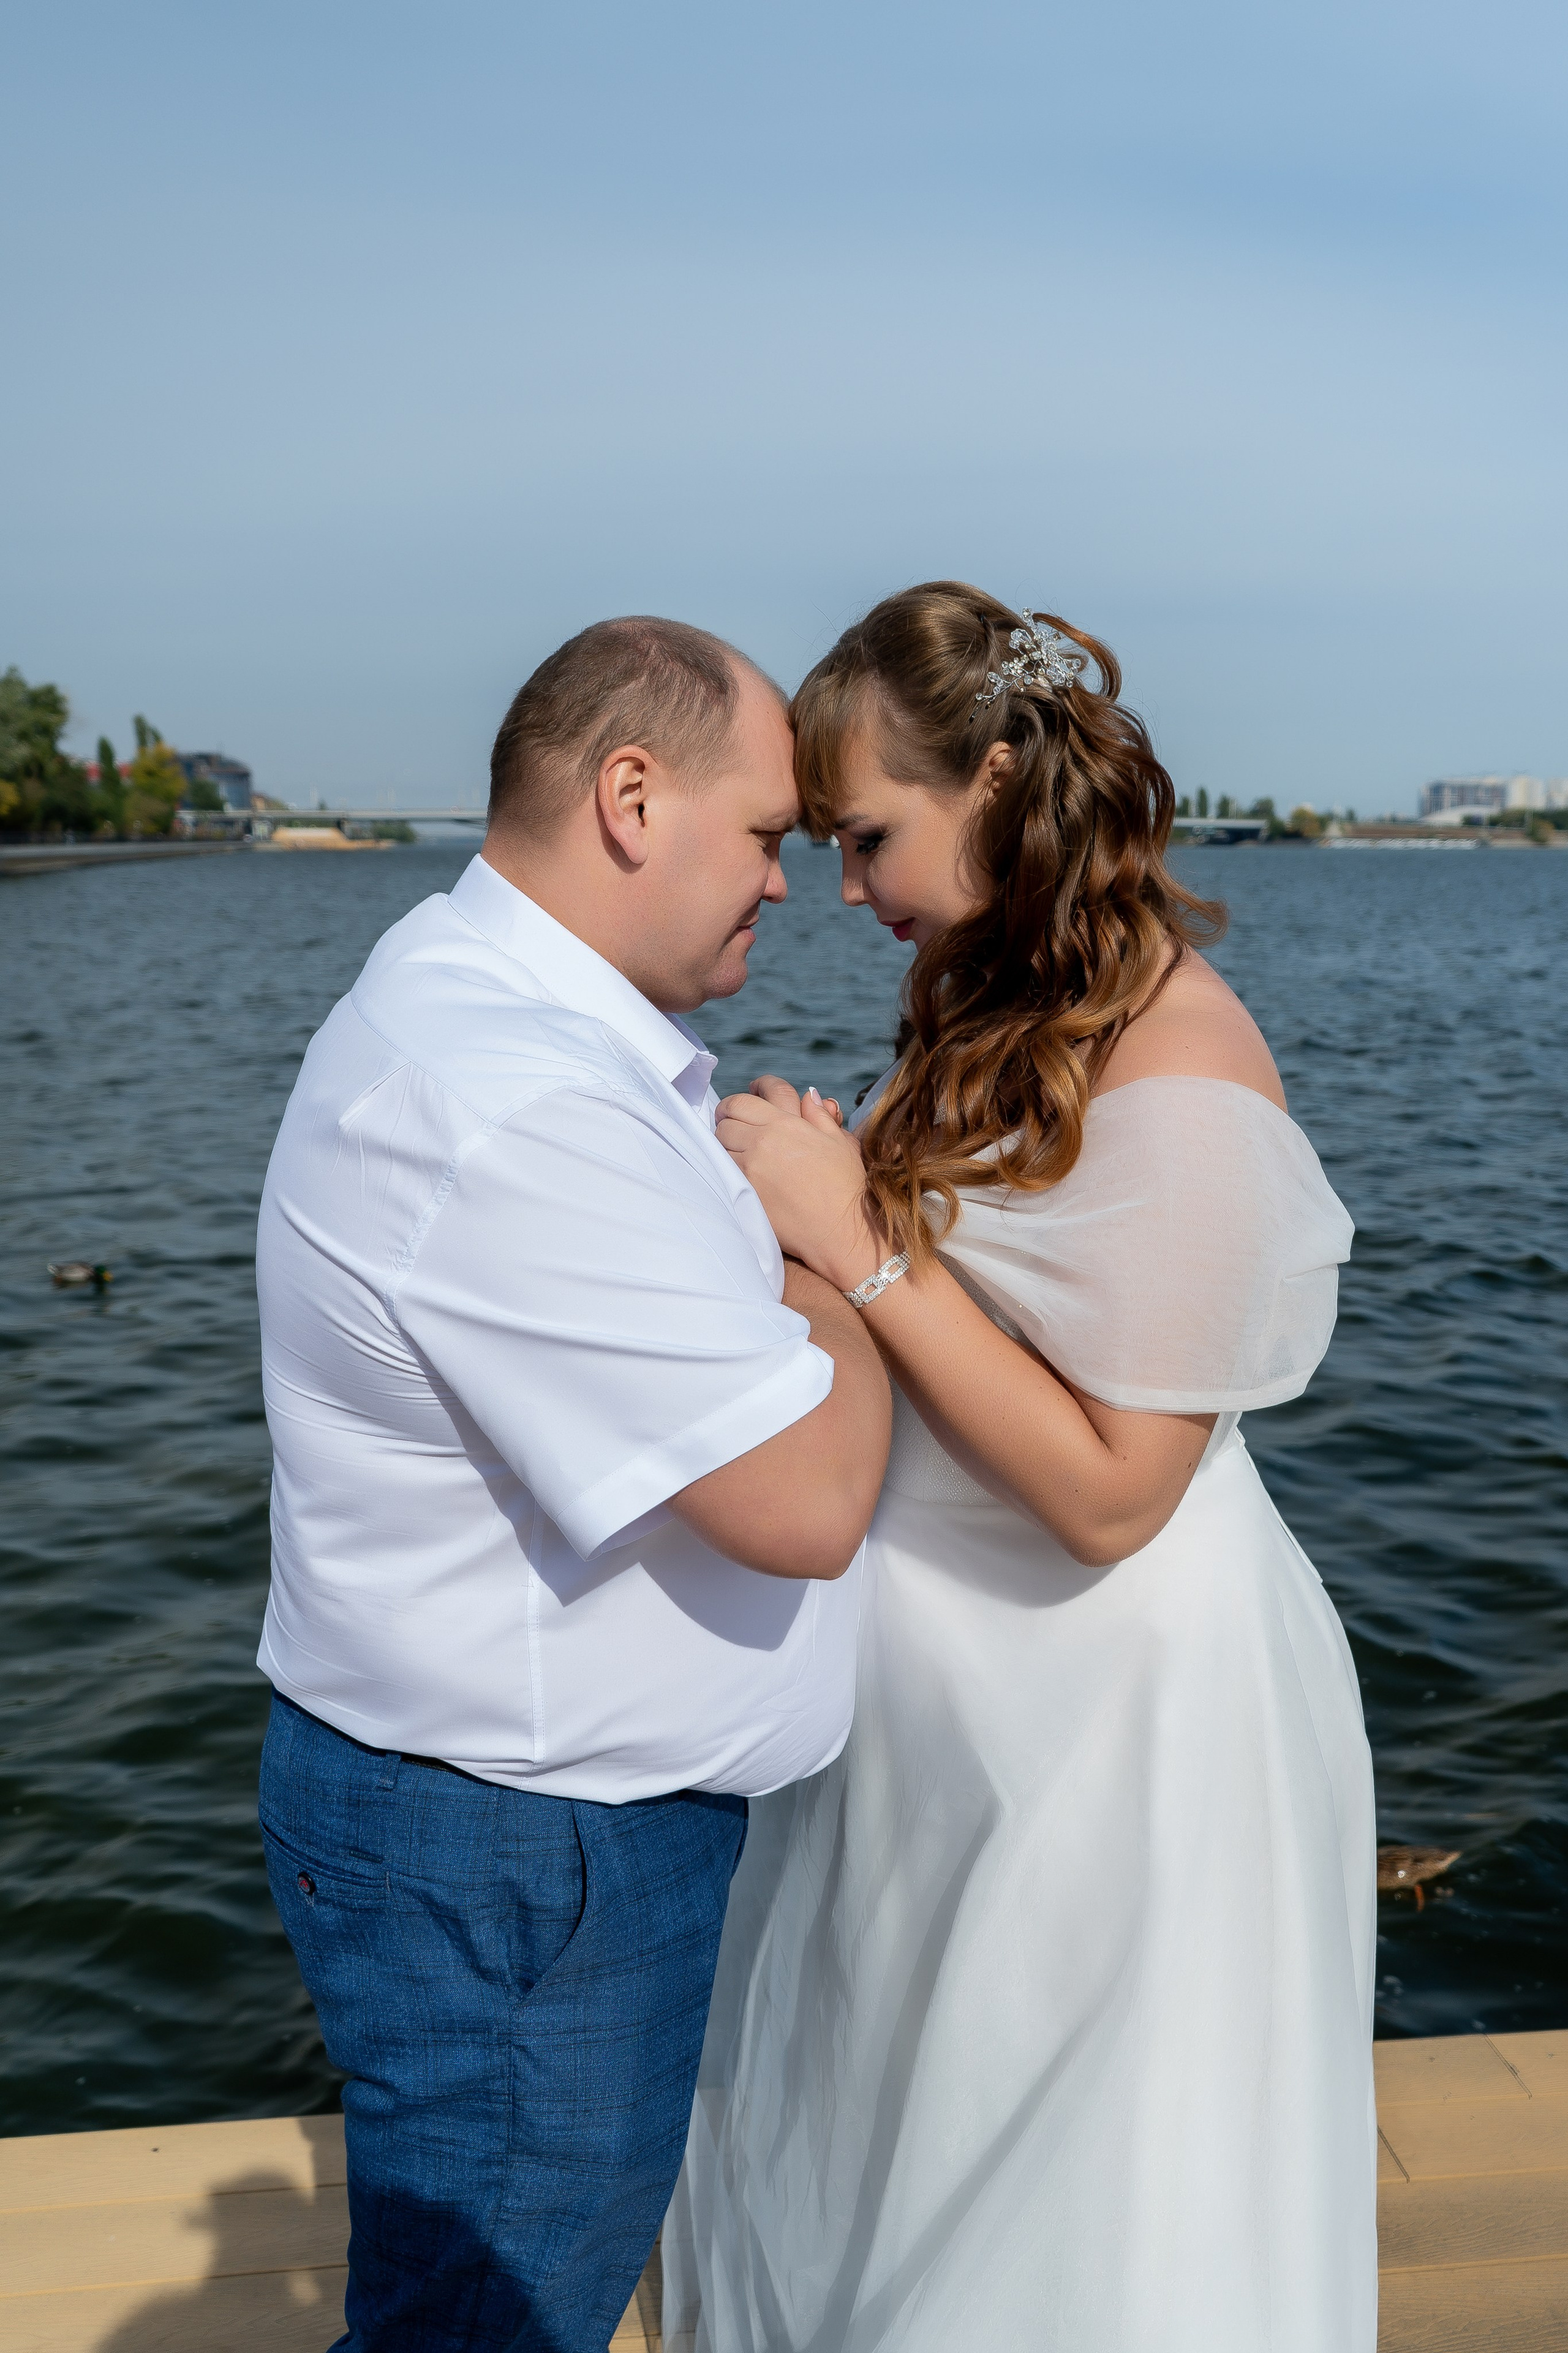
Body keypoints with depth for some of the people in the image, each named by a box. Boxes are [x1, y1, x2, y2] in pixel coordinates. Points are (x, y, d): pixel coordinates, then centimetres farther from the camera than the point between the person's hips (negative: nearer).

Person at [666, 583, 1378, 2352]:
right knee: (852, 2175, 25)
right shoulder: (1004, 1008, 3)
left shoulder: (1175, 1075, -24)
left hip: (1108, 1726, -8)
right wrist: (814, 1202, -4)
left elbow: (1109, 1490, -24)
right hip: (949, 1705, 8)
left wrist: (859, 1245, -24)